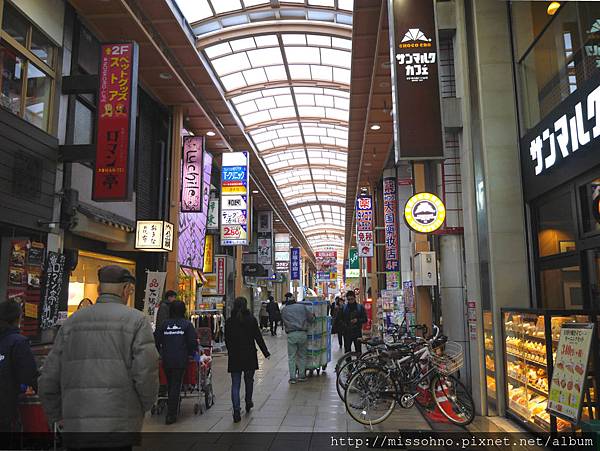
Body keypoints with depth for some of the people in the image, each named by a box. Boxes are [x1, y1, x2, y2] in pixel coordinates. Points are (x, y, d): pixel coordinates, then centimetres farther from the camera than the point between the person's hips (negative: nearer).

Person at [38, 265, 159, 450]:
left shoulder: (72, 322, 9)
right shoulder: (136, 320, -5)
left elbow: (48, 381, 9)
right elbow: (146, 374, -13)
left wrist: (59, 417, 22)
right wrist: (143, 407, 6)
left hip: (75, 429, 4)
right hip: (119, 428, -4)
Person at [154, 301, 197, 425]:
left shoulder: (164, 324, 6)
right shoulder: (187, 324, -3)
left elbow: (156, 340, 8)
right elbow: (193, 342, -7)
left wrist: (161, 352, 22)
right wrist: (192, 353, 10)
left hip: (166, 360, 4)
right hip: (180, 360, -3)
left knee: (170, 385, 18)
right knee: (176, 386, 0)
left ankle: (171, 410, 31)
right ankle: (171, 415, -2)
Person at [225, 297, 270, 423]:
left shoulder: (229, 321, -3)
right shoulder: (251, 320, -7)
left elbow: (227, 340, 2)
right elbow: (258, 338, -6)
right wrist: (266, 353, 1)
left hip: (234, 357, 0)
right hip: (249, 355, 0)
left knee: (235, 384, 2)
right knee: (249, 380, 20)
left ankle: (236, 411, -7)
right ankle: (248, 402, 37)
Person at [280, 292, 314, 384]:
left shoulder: (283, 310, 4)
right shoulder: (302, 306, 4)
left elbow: (284, 322, 5)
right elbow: (311, 318, 2)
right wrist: (313, 316, 23)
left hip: (291, 334, -1)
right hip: (302, 333, 1)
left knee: (291, 357, 7)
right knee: (302, 355, 15)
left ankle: (292, 377, 6)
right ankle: (301, 376, 18)